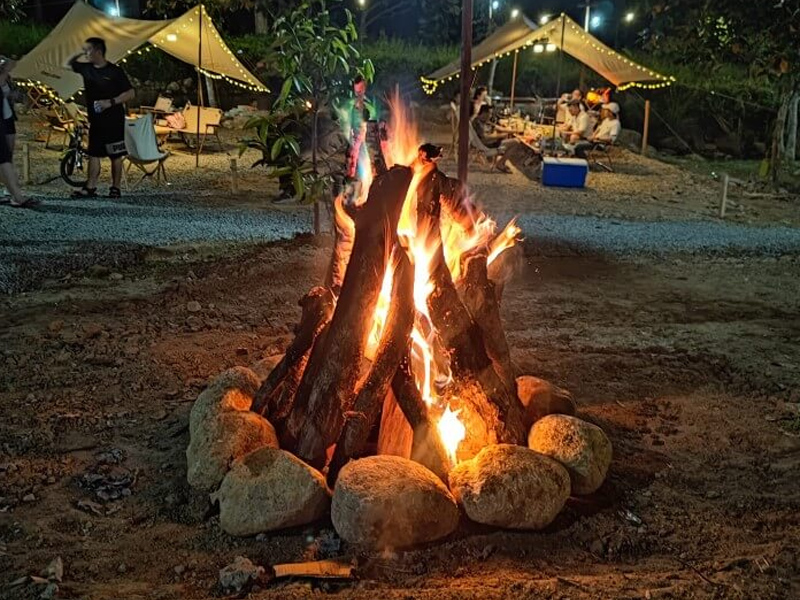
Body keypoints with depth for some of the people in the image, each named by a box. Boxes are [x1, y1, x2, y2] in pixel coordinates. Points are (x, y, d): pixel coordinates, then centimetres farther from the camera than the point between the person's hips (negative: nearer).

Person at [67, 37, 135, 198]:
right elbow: (68, 65, 25)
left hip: (113, 120, -6)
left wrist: (111, 102, -20)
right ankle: (90, 188, 7)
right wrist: (78, 54, 8)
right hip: (95, 120, 6)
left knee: (115, 155, 1)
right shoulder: (86, 68, 7)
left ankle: (115, 188, 8)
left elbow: (130, 93, -10)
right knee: (93, 153, 5)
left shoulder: (114, 71, -9)